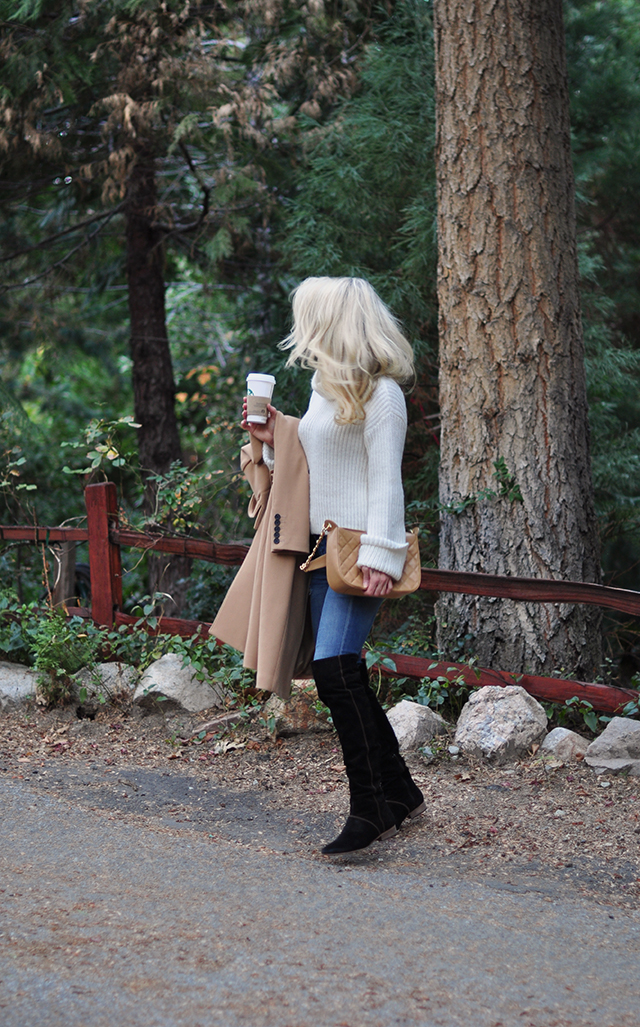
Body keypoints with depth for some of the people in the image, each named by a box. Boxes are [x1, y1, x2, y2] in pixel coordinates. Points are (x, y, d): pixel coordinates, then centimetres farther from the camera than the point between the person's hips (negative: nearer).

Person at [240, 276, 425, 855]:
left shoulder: (379, 393, -8)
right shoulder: (325, 387, 18)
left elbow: (385, 481, -13)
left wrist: (380, 557, -20)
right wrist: (274, 439, 11)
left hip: (357, 549, -9)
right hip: (320, 548, 9)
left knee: (336, 671, -18)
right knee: (344, 681, 8)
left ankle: (370, 810, -13)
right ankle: (400, 794, 18)